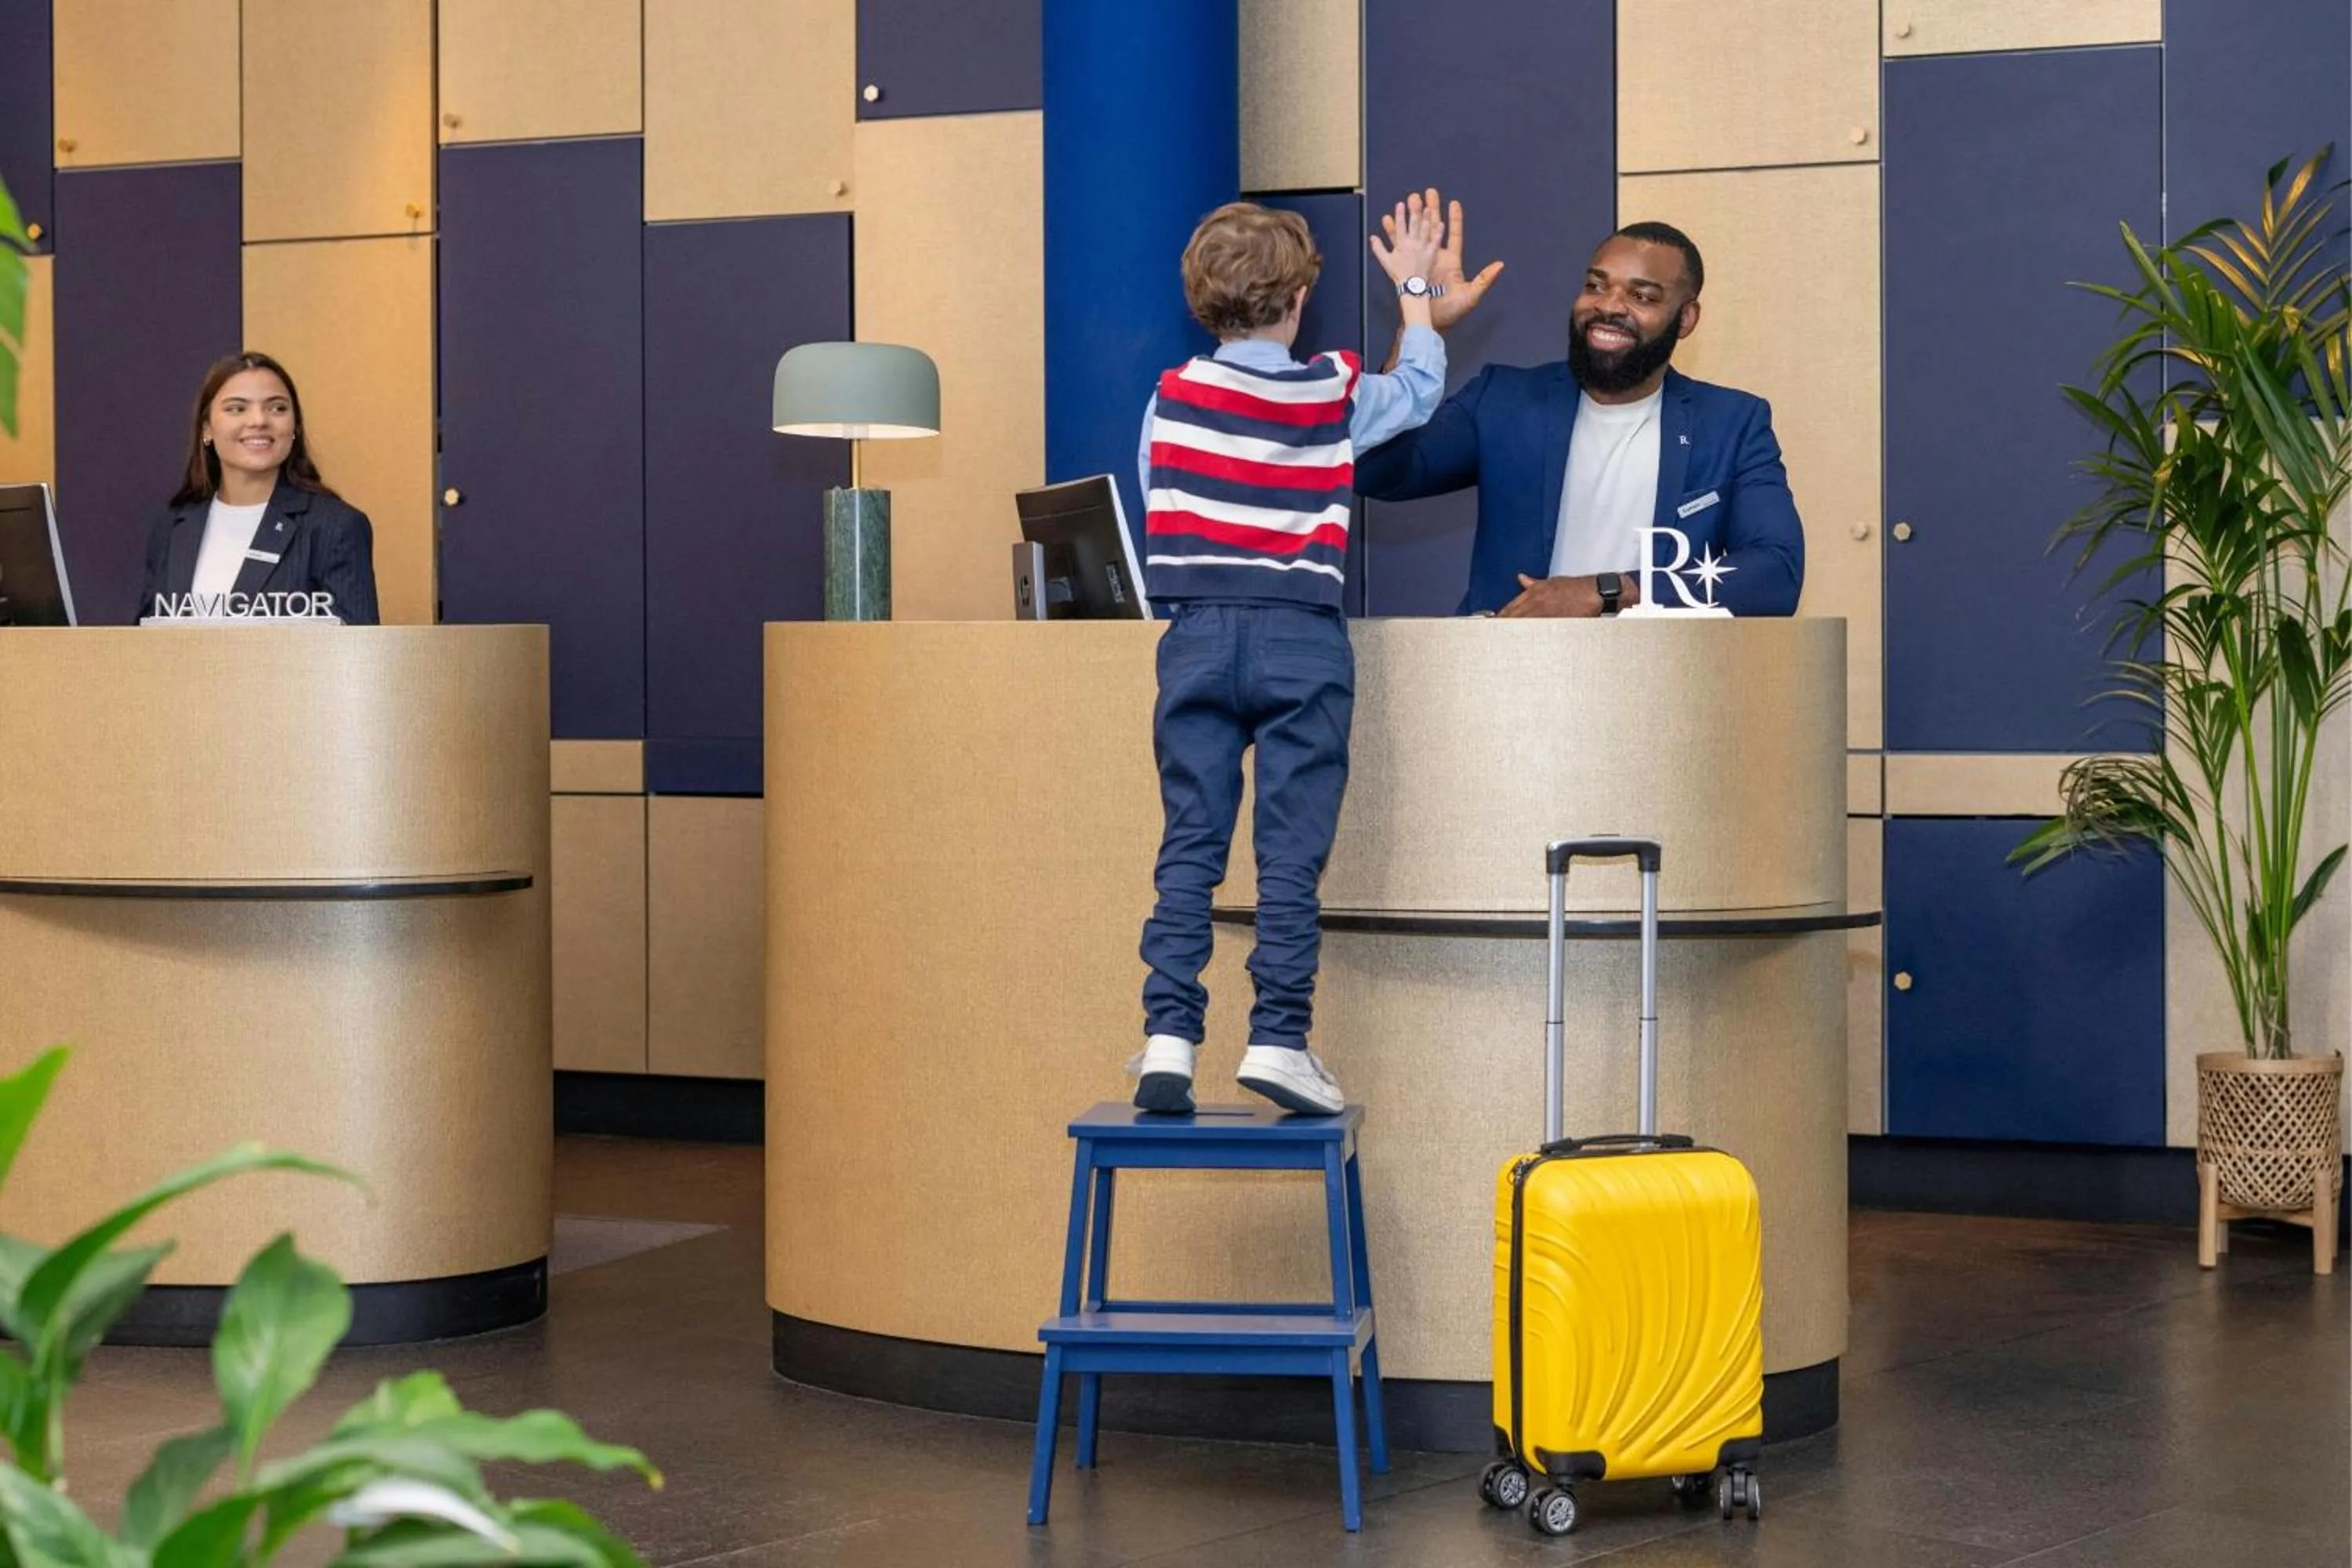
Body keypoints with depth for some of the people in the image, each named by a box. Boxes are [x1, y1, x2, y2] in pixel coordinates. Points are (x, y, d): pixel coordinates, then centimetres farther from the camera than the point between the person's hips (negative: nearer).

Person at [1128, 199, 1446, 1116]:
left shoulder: (1171, 398, 4)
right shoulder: (1336, 396, 3)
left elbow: (1153, 521, 9)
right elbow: (1423, 386, 23)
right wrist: (1414, 287, 36)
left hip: (1196, 636, 2)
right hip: (1301, 640, -1)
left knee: (1188, 850, 4)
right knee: (1291, 855, 1)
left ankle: (1168, 1035, -2)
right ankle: (1277, 1039, -3)